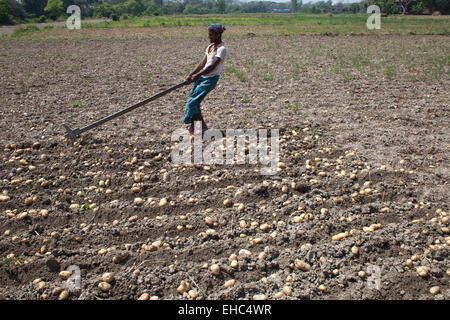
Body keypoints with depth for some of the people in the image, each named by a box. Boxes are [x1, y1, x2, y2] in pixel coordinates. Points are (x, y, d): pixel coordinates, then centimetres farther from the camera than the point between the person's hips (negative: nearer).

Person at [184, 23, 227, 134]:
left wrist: (197, 75, -23)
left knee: (193, 101, -13)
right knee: (192, 101, 5)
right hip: (202, 77, 8)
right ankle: (193, 126, 14)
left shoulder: (222, 49, -11)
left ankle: (202, 126, 0)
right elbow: (202, 63, 13)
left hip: (211, 79, -8)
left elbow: (212, 66, -20)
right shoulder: (210, 47, 16)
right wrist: (191, 75, 3)